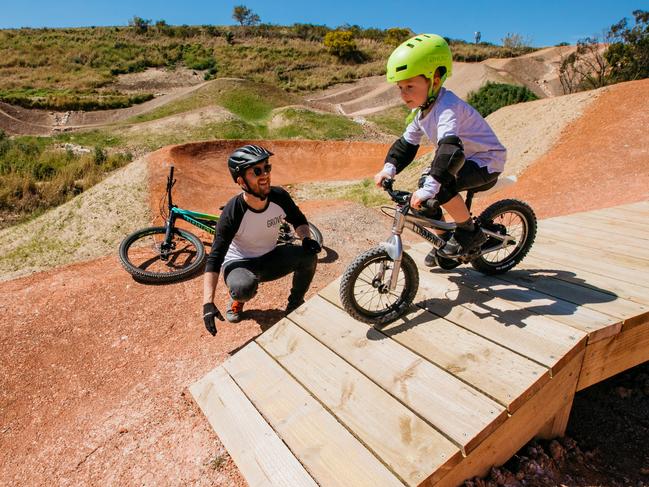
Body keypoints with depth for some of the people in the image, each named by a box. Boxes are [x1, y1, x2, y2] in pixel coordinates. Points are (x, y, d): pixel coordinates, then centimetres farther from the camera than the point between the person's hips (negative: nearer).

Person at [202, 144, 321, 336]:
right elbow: (214, 259, -26)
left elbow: (298, 220, 4)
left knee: (308, 255, -22)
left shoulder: (279, 196, -17)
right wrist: (208, 303, -34)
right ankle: (237, 300, 3)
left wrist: (306, 238, -19)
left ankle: (295, 304, 4)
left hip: (270, 259, 4)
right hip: (239, 263, -3)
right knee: (244, 287, -37)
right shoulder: (233, 213, -28)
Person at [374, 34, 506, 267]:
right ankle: (443, 241, 20)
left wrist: (429, 187, -53)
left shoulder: (447, 107, -29)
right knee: (425, 194, 1)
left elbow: (450, 148, -43)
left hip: (486, 161, -9)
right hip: (462, 159, 9)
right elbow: (406, 143, 5)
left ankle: (470, 232, -11)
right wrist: (389, 168, -12)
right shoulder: (421, 109, 1)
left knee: (439, 185, -32)